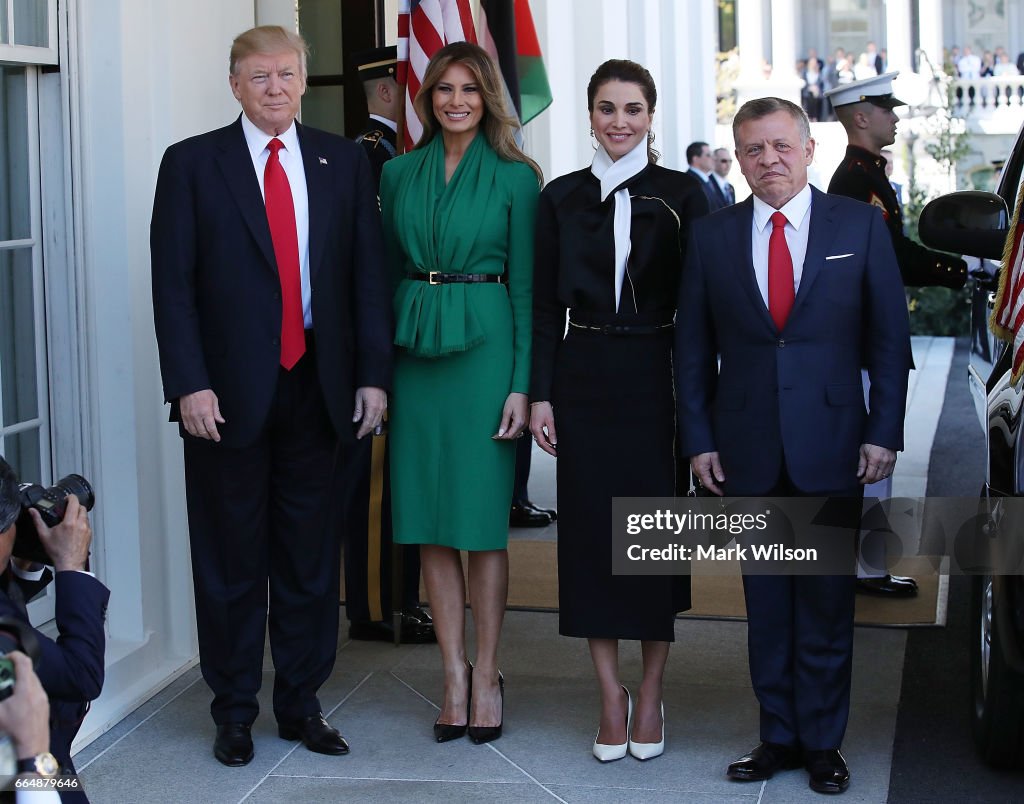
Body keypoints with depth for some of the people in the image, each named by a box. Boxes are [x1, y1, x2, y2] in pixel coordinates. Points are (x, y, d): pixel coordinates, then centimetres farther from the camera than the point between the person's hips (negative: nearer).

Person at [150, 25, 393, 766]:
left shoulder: (345, 162, 7)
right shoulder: (192, 163, 0)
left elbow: (368, 274, 6)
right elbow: (173, 283, -4)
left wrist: (373, 373, -1)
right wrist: (189, 384, -12)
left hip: (317, 387, 2)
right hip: (229, 393, -2)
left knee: (311, 557, 9)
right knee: (232, 559, 7)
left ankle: (301, 705, 22)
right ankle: (234, 712, 19)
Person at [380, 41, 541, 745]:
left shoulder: (514, 178, 0)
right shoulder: (399, 174, 10)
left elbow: (526, 284, -2)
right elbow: (387, 271, 12)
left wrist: (523, 382, -8)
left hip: (484, 348, -3)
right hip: (415, 350, 4)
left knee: (482, 518, 1)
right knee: (430, 521, 5)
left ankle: (486, 675, 12)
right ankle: (454, 673, 14)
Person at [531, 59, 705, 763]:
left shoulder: (682, 194, 0)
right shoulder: (562, 198, 6)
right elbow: (545, 304, 6)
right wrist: (540, 395, 0)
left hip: (657, 380, -2)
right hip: (583, 380, 2)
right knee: (591, 529, 3)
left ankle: (651, 697, 15)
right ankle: (611, 695, 14)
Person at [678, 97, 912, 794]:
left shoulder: (861, 226, 2)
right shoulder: (713, 238, 6)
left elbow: (889, 337, 2)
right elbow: (693, 349, 8)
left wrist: (884, 434, -4)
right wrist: (699, 440, 1)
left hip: (831, 446, -1)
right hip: (747, 452, 2)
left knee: (827, 602, 4)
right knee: (766, 602, 8)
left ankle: (823, 742, 16)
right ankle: (779, 736, 19)